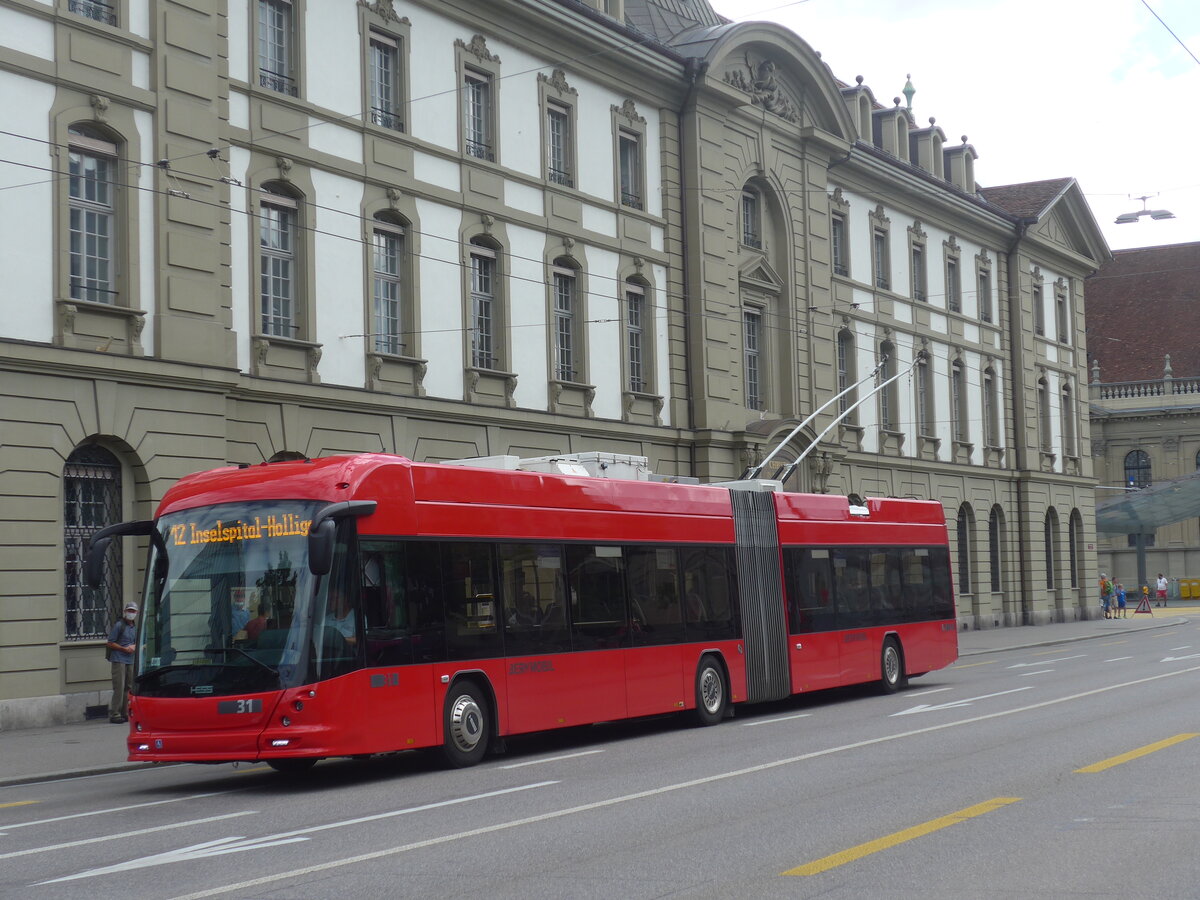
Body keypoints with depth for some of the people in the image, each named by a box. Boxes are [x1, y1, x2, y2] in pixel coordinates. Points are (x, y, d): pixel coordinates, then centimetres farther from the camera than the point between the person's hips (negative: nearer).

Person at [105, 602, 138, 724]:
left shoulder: (135, 628, 17)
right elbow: (110, 644, -7)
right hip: (119, 660, -7)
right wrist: (124, 649, -12)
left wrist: (134, 647, 5)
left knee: (129, 687, 8)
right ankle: (114, 714, -8)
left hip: (130, 661, 7)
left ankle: (125, 714, 14)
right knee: (119, 687, -11)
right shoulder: (118, 625, -5)